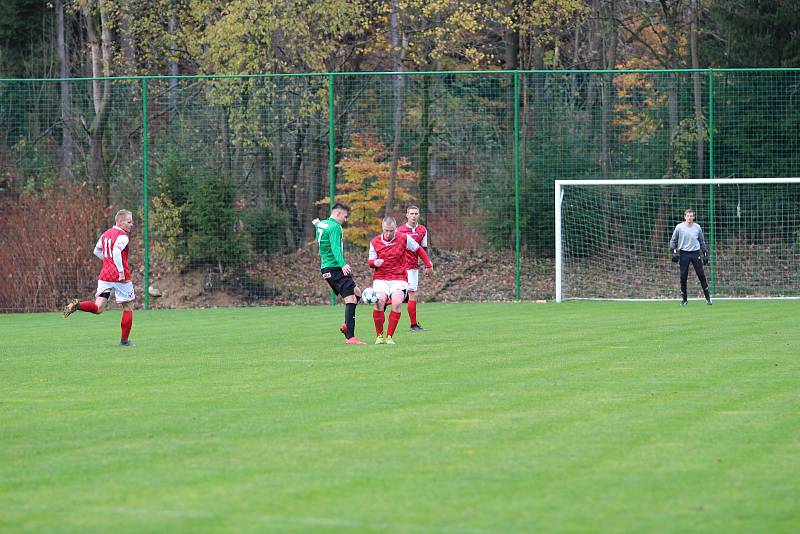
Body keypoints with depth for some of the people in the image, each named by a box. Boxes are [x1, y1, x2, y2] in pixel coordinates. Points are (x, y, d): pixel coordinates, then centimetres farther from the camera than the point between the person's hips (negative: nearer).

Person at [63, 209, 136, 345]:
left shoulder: (106, 234, 15)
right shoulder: (123, 236, -10)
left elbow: (97, 251, 25)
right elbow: (116, 252, -26)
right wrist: (121, 271, -23)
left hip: (104, 276, 6)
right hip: (120, 277, -6)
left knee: (98, 308, 2)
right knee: (128, 306, 10)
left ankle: (77, 305, -25)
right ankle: (124, 340, 13)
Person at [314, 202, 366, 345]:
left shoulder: (321, 224, 14)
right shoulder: (335, 227, -14)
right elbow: (335, 248, -28)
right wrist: (343, 264, -38)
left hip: (326, 268, 10)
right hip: (334, 268, -10)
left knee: (356, 293, 19)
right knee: (350, 298, -14)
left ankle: (347, 325, 10)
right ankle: (350, 337, -21)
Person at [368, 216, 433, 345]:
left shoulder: (404, 238, -1)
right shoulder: (374, 242, 3)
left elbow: (418, 249, 14)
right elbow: (370, 262, 9)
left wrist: (428, 265, 16)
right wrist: (374, 263, -15)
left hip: (399, 278, -1)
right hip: (380, 278, 1)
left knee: (397, 303, -26)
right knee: (379, 301, -26)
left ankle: (389, 336, -13)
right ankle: (379, 335, -8)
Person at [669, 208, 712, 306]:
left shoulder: (697, 227, 6)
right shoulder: (679, 227, 1)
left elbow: (702, 241, 16)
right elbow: (673, 240, 8)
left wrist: (705, 254, 12)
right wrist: (673, 252, -3)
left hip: (696, 253, 1)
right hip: (684, 253, -1)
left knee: (701, 275, -3)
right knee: (683, 276, -2)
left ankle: (707, 297, 7)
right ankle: (683, 299, 7)